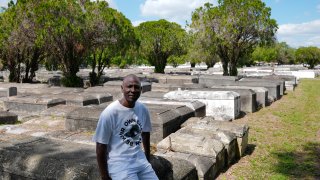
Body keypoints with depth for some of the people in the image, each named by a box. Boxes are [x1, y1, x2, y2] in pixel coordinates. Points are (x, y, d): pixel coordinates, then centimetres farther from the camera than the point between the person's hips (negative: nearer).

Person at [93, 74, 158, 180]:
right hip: (119, 163, -5)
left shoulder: (143, 109, -2)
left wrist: (148, 158, 21)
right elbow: (101, 146, -11)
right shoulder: (110, 112, -18)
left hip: (140, 160, 6)